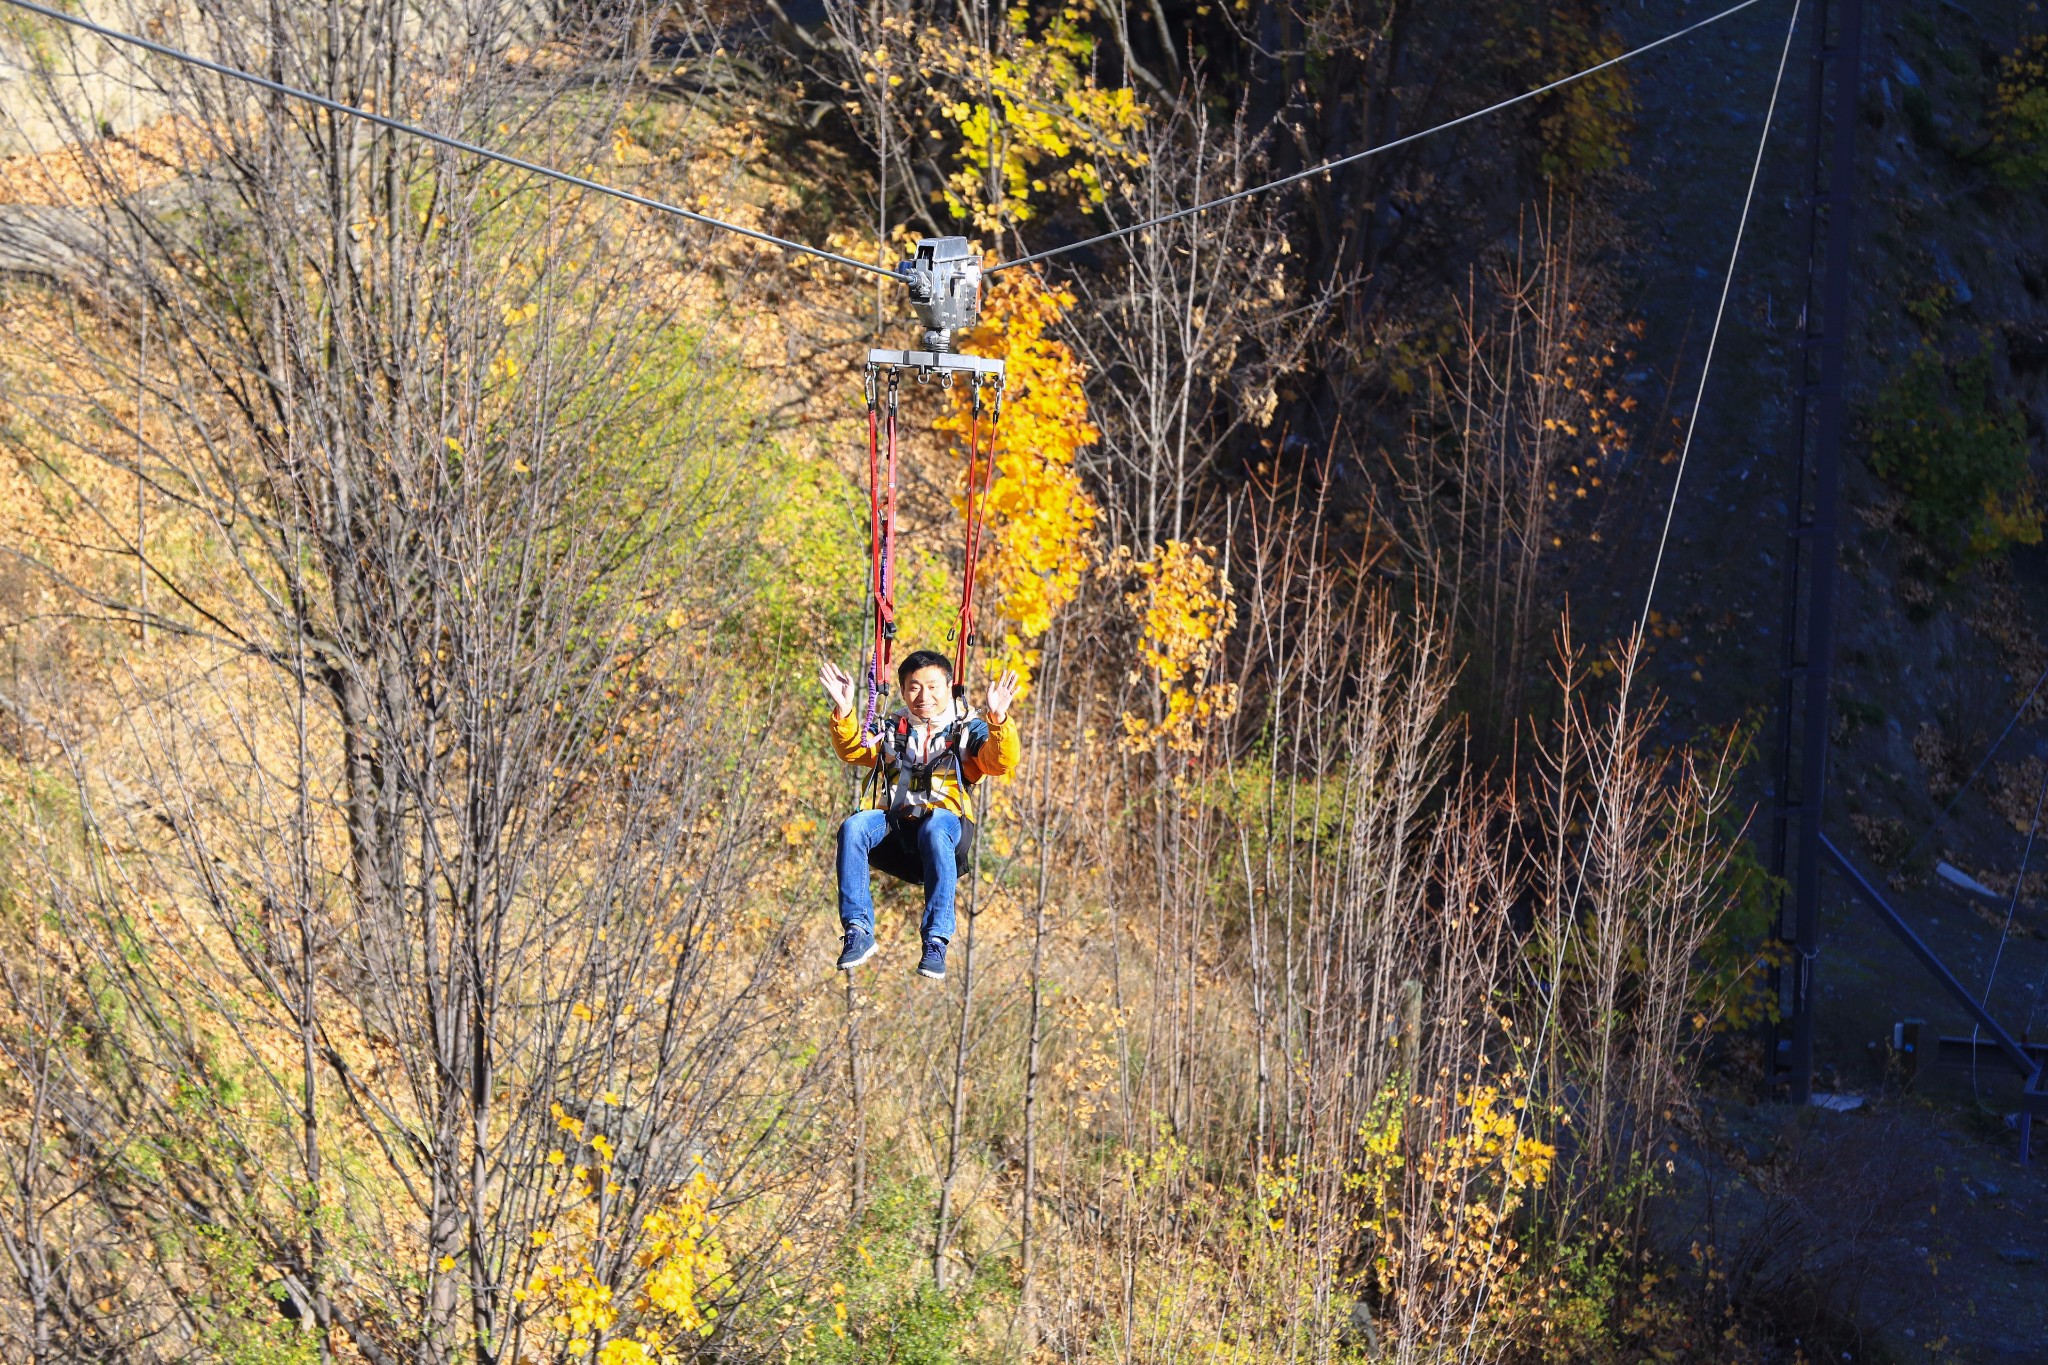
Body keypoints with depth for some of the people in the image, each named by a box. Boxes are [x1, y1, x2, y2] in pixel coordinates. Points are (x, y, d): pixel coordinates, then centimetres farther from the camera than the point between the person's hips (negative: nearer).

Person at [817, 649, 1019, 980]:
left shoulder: (968, 730, 14)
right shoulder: (892, 730, 23)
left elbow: (1002, 763, -4)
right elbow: (853, 751, 7)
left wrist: (998, 720, -23)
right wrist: (844, 711, -10)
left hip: (949, 820, -3)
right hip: (894, 826, 3)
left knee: (934, 829, -40)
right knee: (853, 826, -30)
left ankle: (936, 942, -43)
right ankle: (858, 933, -29)